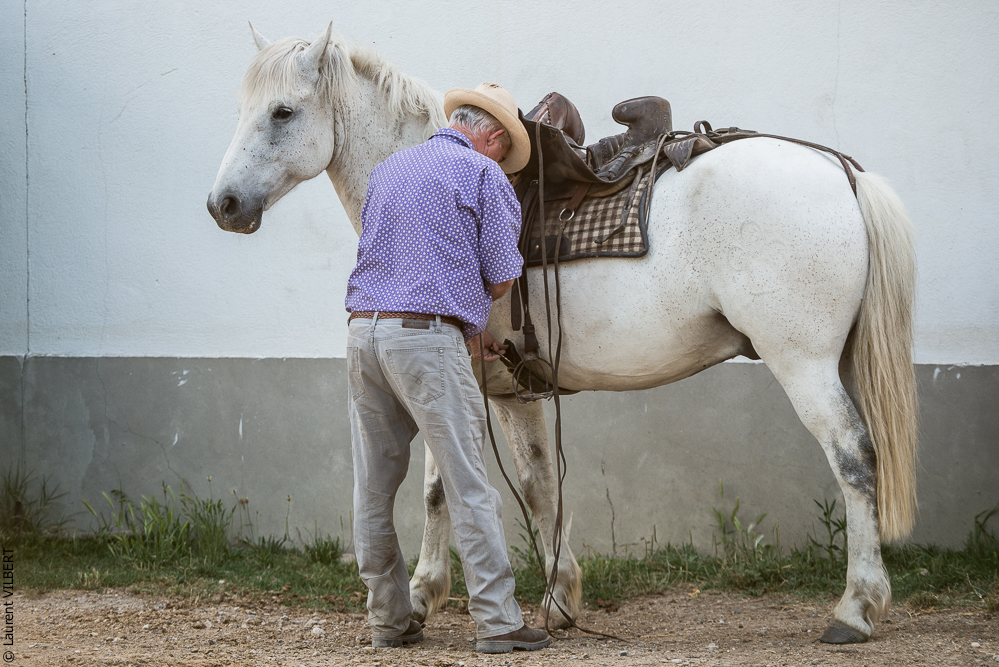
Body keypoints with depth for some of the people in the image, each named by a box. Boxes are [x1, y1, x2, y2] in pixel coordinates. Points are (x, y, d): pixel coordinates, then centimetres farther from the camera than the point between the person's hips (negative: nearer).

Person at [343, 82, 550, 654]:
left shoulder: (387, 171, 21)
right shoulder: (485, 175, 1)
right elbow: (501, 280, -2)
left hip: (365, 329, 6)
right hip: (428, 337, -6)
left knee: (374, 489, 10)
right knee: (469, 487, -4)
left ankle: (389, 620, 17)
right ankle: (498, 622, -4)